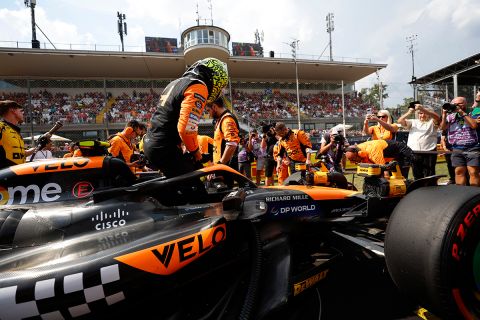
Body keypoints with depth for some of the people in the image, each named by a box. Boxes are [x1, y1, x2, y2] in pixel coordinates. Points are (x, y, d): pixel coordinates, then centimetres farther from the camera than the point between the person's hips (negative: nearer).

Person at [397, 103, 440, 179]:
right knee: (417, 176, 10)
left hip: (429, 152, -2)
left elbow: (437, 117, -12)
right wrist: (409, 112, -13)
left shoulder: (432, 122, 11)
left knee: (429, 176, -1)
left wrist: (422, 108, -23)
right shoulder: (413, 122, 18)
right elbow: (400, 121, 4)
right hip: (414, 153, 2)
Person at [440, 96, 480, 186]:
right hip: (457, 149, 2)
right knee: (459, 171, 4)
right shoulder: (450, 116, 12)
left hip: (472, 148, -2)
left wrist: (463, 113, -10)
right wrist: (444, 114, -5)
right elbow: (443, 127, 1)